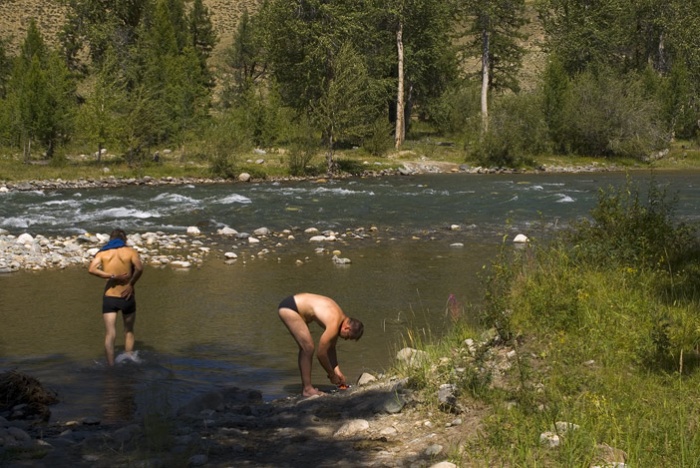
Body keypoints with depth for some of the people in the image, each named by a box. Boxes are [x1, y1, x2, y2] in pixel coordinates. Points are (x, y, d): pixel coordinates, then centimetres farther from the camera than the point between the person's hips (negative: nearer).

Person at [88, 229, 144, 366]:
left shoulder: (102, 252, 4)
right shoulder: (130, 251, -2)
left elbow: (92, 269, -14)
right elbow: (139, 268, -21)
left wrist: (112, 276, -13)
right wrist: (131, 284, -11)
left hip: (109, 297, 0)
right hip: (126, 297, 0)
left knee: (110, 335, 0)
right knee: (129, 332, 19)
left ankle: (111, 365, -7)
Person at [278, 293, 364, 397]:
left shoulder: (340, 317, 6)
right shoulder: (334, 326, -23)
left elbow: (331, 348, 16)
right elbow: (321, 353, -17)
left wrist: (337, 371, 12)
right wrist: (332, 376, -4)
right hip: (288, 308, -10)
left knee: (305, 348, 14)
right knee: (308, 348, -10)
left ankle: (305, 386, 21)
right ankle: (307, 389, -3)